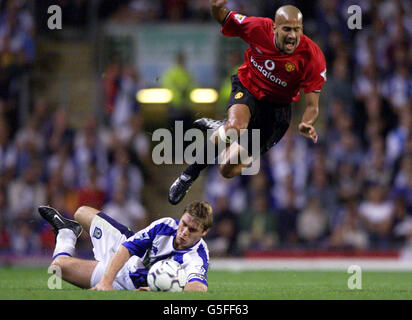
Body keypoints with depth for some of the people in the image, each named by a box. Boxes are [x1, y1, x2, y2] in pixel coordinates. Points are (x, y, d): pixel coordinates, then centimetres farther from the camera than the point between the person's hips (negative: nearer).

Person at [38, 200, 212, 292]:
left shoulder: (197, 258, -38)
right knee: (82, 212, 18)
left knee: (60, 264, -8)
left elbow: (200, 288, -59)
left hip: (132, 282, -4)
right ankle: (68, 230, 58)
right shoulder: (167, 225, -24)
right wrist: (106, 281, -41)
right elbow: (126, 249, -27)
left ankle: (66, 234, 29)